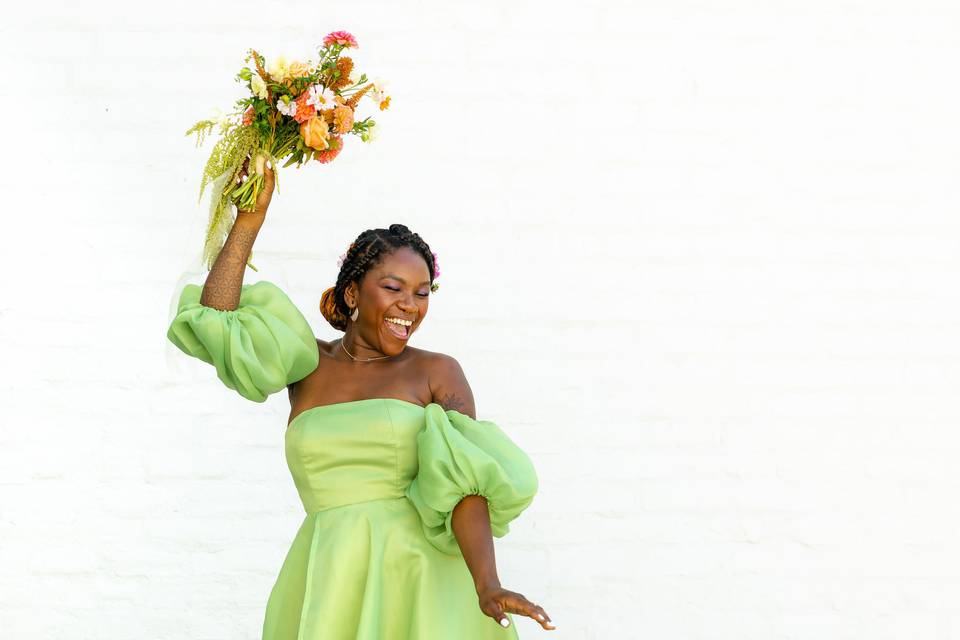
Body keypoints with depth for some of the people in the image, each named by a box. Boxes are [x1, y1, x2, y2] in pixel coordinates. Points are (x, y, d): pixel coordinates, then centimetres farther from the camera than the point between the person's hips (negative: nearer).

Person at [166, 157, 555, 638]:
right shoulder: (308, 364, 12)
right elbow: (215, 322, 3)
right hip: (326, 588, 2)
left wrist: (487, 586, -22)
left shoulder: (438, 373, 3)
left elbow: (466, 478, -9)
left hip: (418, 580, -2)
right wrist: (251, 219, 2)